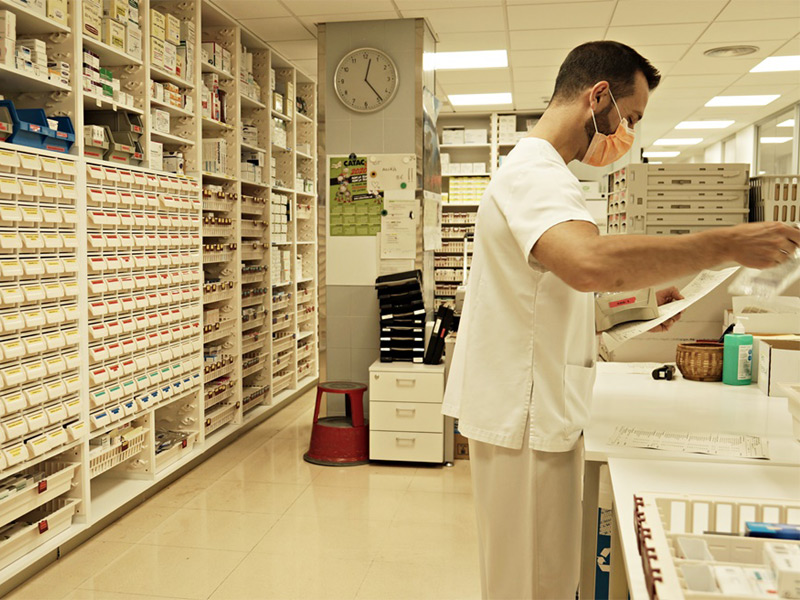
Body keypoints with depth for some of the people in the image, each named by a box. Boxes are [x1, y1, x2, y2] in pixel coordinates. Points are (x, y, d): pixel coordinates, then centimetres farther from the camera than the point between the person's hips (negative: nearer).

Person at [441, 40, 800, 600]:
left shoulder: (536, 171, 19)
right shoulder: (535, 172, -17)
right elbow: (589, 261, -39)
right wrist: (729, 243, -29)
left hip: (535, 411, 10)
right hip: (526, 421, -10)